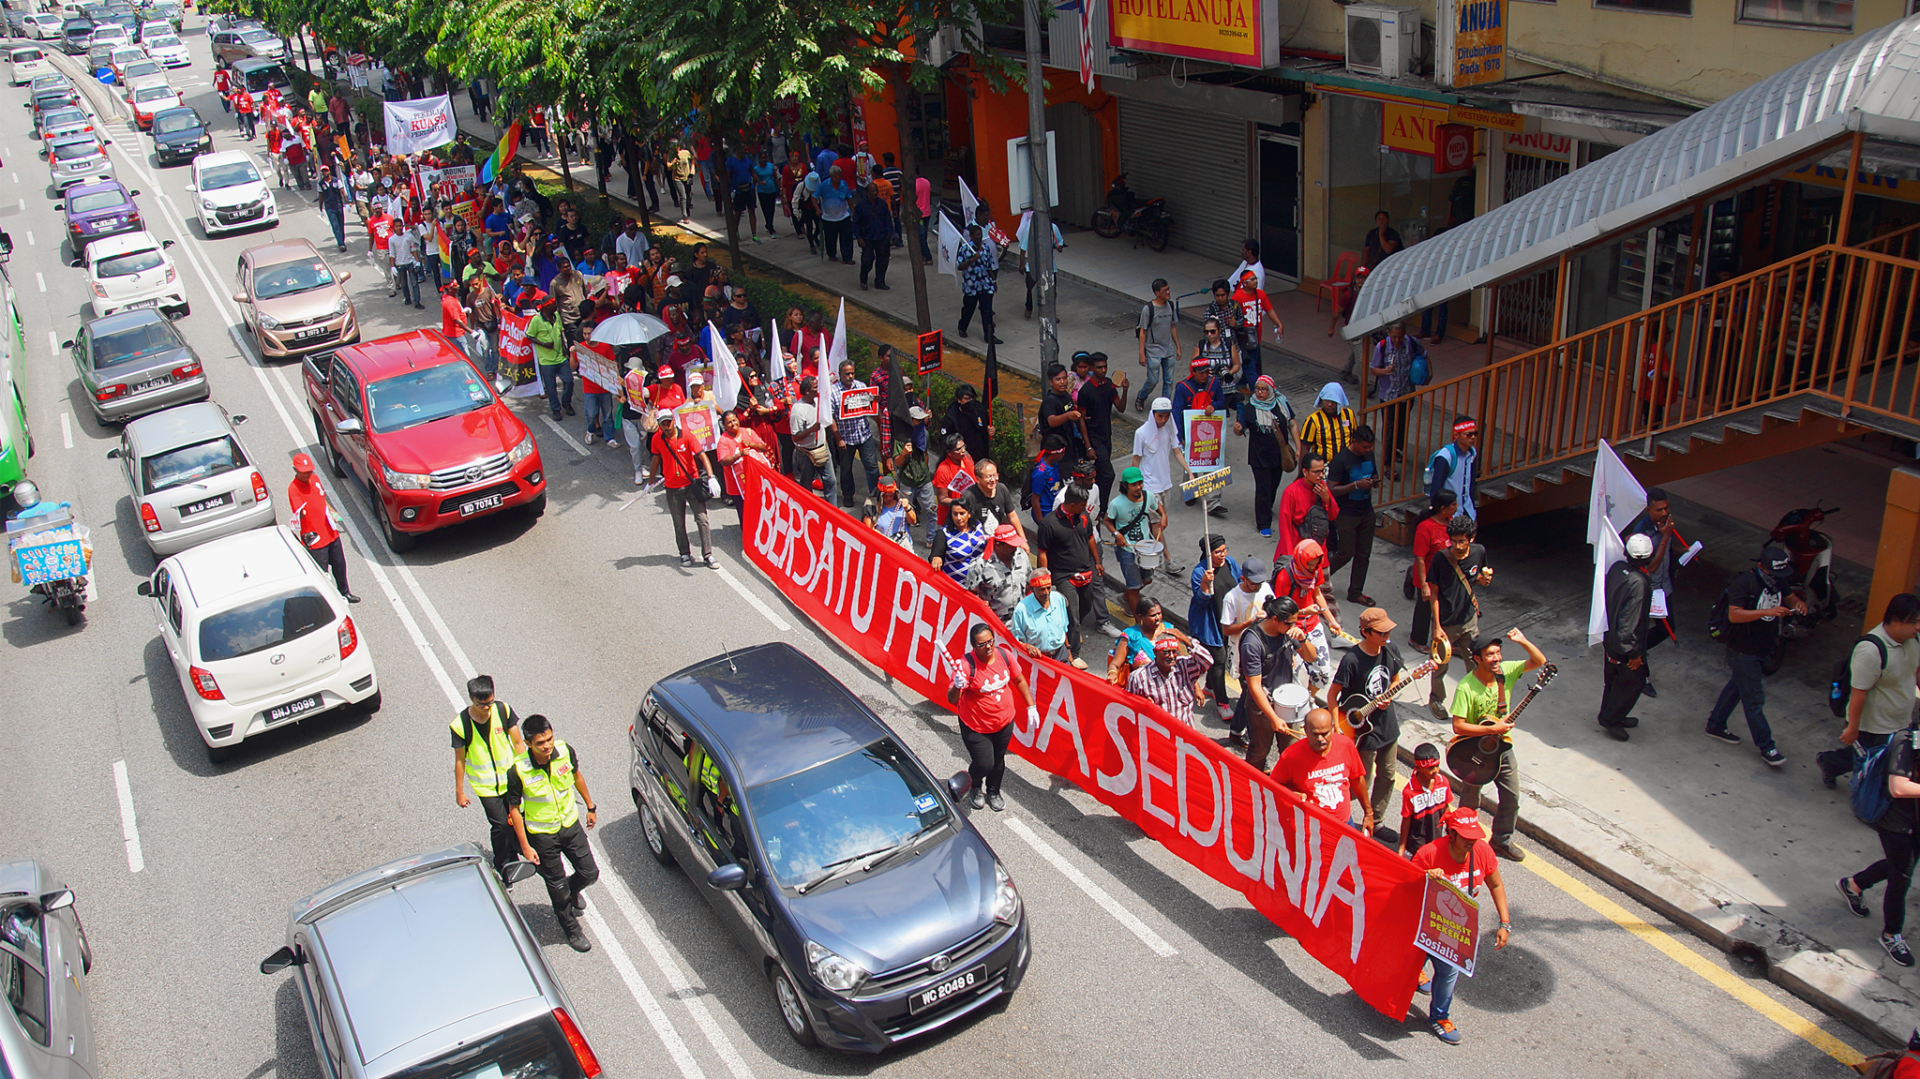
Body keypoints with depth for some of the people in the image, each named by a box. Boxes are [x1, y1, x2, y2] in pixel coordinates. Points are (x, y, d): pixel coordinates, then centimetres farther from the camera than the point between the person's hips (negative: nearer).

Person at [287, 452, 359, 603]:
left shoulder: (314, 479, 1)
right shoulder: (293, 489, -21)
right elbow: (300, 514, -35)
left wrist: (332, 512, 22)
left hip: (331, 532, 7)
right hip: (315, 538, -7)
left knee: (339, 565, 21)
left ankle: (344, 592, 41)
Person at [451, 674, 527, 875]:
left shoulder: (503, 710, -13)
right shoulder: (460, 725, -18)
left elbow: (518, 742, -3)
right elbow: (460, 759, -7)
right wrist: (459, 791, 0)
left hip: (510, 777, 2)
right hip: (485, 785, -2)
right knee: (500, 826, 0)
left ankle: (513, 858, 35)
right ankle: (501, 868, 22)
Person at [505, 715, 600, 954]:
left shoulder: (565, 751, -18)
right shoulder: (518, 770, -27)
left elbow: (577, 776, 4)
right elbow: (514, 809, -14)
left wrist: (590, 807, 13)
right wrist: (525, 846, -12)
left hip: (570, 824, 3)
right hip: (542, 835, -3)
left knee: (590, 873, 12)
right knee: (557, 886, 11)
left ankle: (572, 891, 48)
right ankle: (571, 929, 36)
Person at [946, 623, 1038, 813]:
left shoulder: (1003, 655, -13)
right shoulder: (966, 665, -28)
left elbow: (1019, 680, 4)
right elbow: (952, 700, -31)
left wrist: (1031, 707, 5)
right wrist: (957, 686, -54)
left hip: (1004, 722, 5)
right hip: (976, 726, -4)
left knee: (998, 761, 20)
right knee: (984, 764, 1)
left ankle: (993, 793, 50)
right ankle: (976, 786, 39)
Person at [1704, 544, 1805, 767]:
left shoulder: (1778, 582, 2)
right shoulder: (1744, 582, -22)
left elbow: (1789, 597, 18)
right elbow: (1734, 614, -28)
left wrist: (1798, 603, -6)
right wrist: (1767, 611, -36)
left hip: (1762, 650, 8)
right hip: (1743, 651, -8)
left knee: (1736, 687, 21)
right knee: (1754, 699, -1)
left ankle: (1715, 725, 37)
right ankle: (1766, 747, 6)